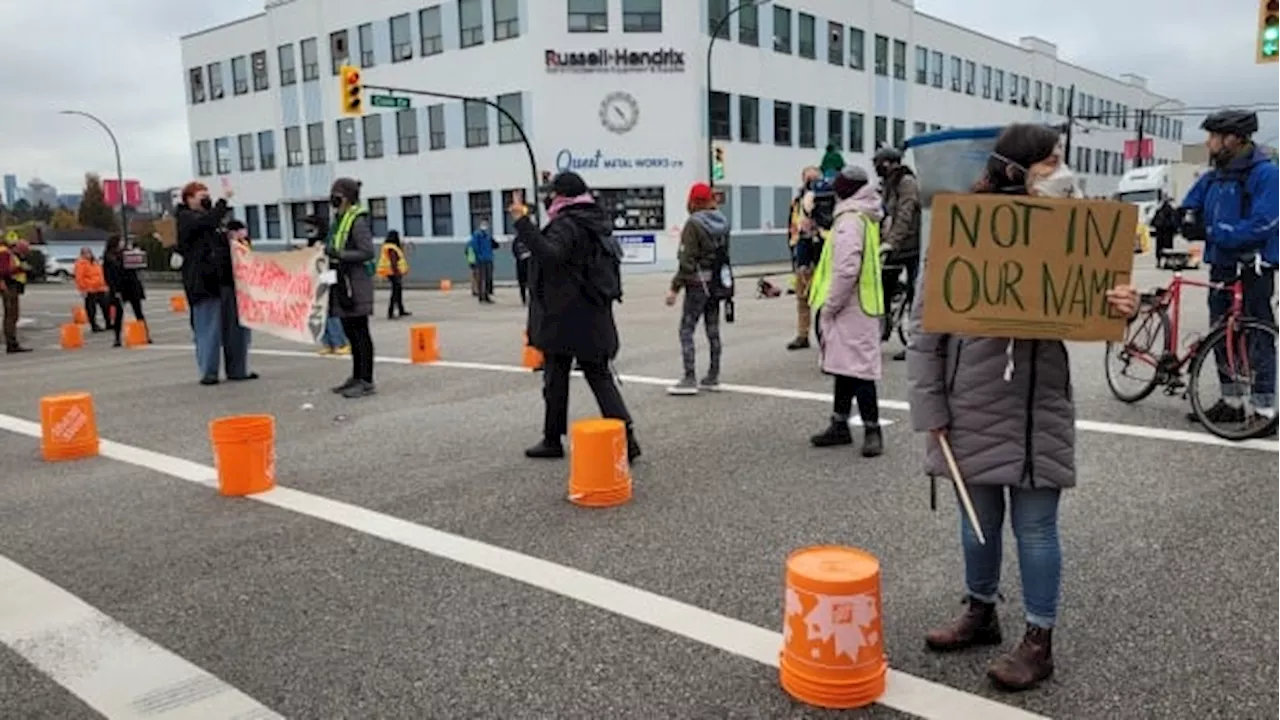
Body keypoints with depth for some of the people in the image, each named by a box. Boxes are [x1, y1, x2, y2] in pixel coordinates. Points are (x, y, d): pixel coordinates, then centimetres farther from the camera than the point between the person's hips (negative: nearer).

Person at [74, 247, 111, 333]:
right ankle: (94, 326, 4)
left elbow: (101, 274, 24)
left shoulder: (95, 262, 17)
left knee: (106, 306, 9)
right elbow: (79, 278, -13)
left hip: (100, 289, 7)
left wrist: (104, 285, 20)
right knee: (91, 309, -3)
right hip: (89, 290, -7)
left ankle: (109, 324, 19)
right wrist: (82, 289, -17)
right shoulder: (81, 263, -6)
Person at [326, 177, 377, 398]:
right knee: (351, 332, 14)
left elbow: (367, 252, -20)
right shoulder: (342, 220, 16)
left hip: (356, 283, -9)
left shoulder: (358, 221, -13)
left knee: (360, 332, -5)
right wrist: (331, 254, 11)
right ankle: (356, 377, 24)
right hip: (344, 283, 10)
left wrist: (339, 254, -23)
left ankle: (367, 382, 0)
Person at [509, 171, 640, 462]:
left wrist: (522, 222, -33)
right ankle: (626, 437, -1)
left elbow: (549, 254, -32)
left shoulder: (565, 225, -15)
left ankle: (553, 440, 15)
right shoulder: (596, 222, 12)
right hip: (595, 318, 8)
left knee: (556, 377, 5)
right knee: (600, 376, 8)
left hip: (563, 318, -8)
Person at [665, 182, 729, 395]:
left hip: (698, 283, -8)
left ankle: (690, 379, -7)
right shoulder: (722, 222, 8)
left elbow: (687, 260, -17)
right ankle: (713, 377, 19)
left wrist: (675, 287, -14)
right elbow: (725, 253, 13)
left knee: (686, 330, -4)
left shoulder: (694, 224, -13)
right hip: (717, 282, 8)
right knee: (713, 330, 13)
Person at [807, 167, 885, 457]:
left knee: (856, 368, -6)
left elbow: (847, 269, -24)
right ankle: (840, 426, 26)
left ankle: (872, 430, -1)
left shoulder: (850, 220, -16)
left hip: (851, 307, -10)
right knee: (846, 366, 16)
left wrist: (830, 305, -16)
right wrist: (831, 303, 18)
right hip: (858, 305, 10)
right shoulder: (865, 218, 15)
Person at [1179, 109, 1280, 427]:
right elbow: (1190, 208, 18)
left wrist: (1211, 231, -21)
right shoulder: (1214, 177, 10)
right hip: (1221, 268, 8)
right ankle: (1231, 403, 25)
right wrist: (1188, 221, -5)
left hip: (1253, 271, -8)